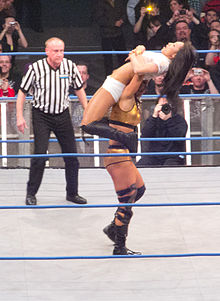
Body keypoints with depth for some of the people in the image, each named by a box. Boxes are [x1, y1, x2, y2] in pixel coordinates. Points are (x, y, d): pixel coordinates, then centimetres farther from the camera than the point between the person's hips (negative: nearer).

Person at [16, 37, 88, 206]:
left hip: (63, 115, 3)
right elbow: (22, 92, -4)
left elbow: (79, 89, 9)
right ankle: (31, 193, 0)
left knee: (71, 154, 3)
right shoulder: (36, 68, -14)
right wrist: (20, 117, -8)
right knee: (40, 154, -13)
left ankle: (72, 193, 17)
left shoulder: (70, 66, -6)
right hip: (41, 115, -3)